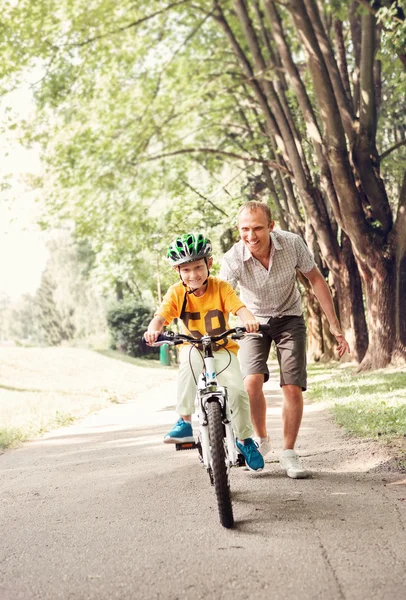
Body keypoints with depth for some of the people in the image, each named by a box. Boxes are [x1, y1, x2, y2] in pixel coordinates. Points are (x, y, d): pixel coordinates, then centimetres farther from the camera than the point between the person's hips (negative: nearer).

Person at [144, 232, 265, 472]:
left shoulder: (221, 287, -14)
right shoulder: (176, 293, -12)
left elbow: (240, 308, -28)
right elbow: (160, 317, -24)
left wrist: (250, 320, -51)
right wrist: (153, 330, -47)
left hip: (223, 349, 0)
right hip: (193, 349, 0)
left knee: (238, 389, -22)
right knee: (191, 357, -36)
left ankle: (245, 439, 6)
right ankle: (185, 422, -28)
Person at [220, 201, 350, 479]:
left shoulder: (292, 243, -22)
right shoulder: (233, 259, -25)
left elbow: (316, 279, -8)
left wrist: (335, 326, -8)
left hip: (289, 318, 1)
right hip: (253, 321, -1)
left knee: (293, 389, -10)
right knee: (252, 382, -21)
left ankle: (289, 453, 10)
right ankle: (261, 440, 5)